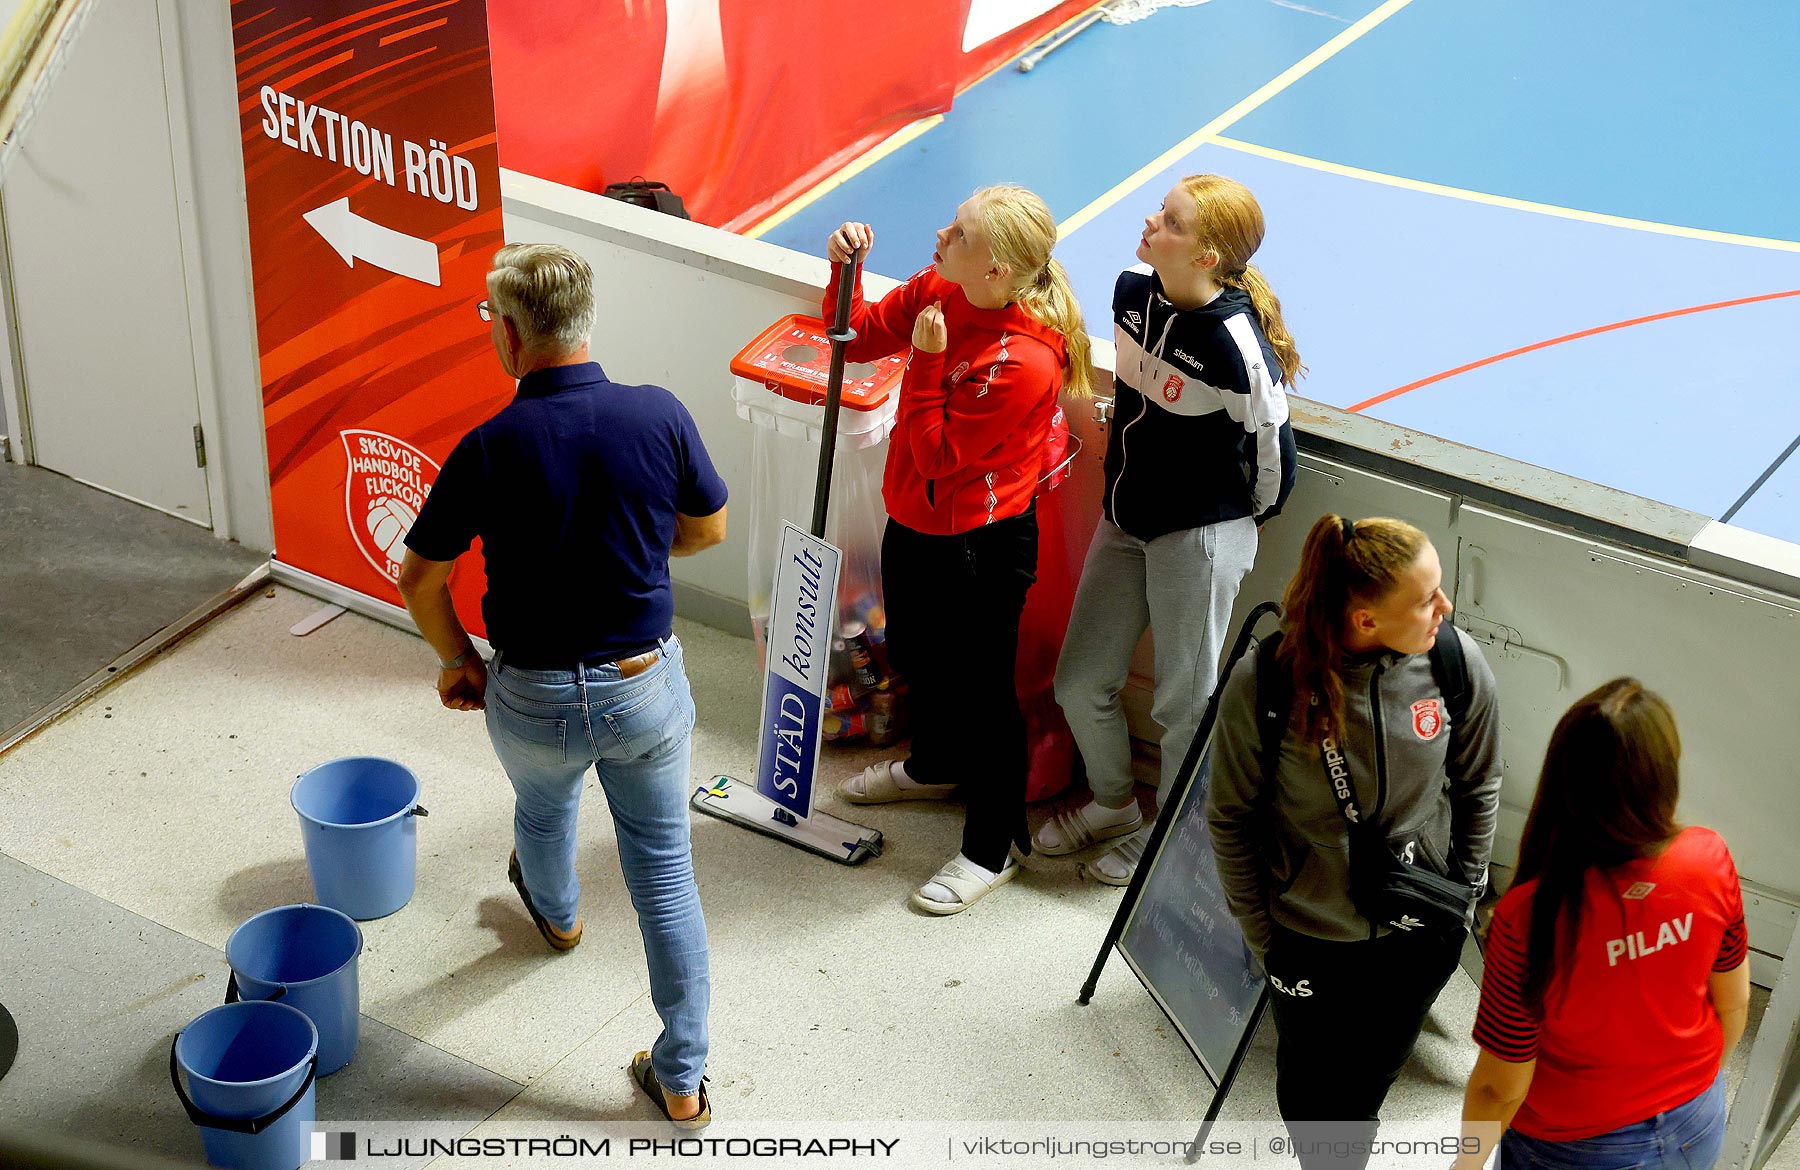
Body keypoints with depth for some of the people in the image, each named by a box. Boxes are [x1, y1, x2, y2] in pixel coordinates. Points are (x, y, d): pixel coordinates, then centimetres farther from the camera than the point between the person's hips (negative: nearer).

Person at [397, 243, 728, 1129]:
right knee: (664, 874, 13)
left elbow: (420, 580, -10)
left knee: (543, 806, 33)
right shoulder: (659, 416, -15)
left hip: (534, 698, 0)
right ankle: (681, 1080, 18)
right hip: (646, 688, 0)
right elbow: (708, 529, 2)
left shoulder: (490, 449, -19)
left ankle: (557, 914, 66)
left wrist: (457, 660, 8)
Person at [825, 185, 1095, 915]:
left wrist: (927, 360, -27)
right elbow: (859, 336, 6)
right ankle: (936, 764, 59)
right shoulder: (935, 290, -10)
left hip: (981, 546, -8)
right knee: (916, 657, 29)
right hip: (913, 520, 9)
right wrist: (845, 272, -12)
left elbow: (936, 455, -26)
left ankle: (992, 849, 26)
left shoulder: (1023, 362, -32)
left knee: (979, 688, 7)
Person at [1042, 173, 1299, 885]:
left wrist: (1243, 521, 3)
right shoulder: (1133, 292, -6)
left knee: (1185, 701, 10)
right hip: (1125, 520, 7)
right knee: (1080, 683, 16)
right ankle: (1112, 805, 42)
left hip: (1200, 537, -7)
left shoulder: (1234, 341, -27)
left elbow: (1273, 449, -13)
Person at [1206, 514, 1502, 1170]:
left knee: (1367, 1086, 24)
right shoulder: (1261, 685, -26)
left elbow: (1478, 787, 0)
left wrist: (1461, 893, 7)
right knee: (1307, 1100, 18)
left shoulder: (1456, 662, -19)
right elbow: (1230, 820, -9)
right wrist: (1261, 938, -3)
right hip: (1309, 938, -2)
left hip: (1421, 940, 2)